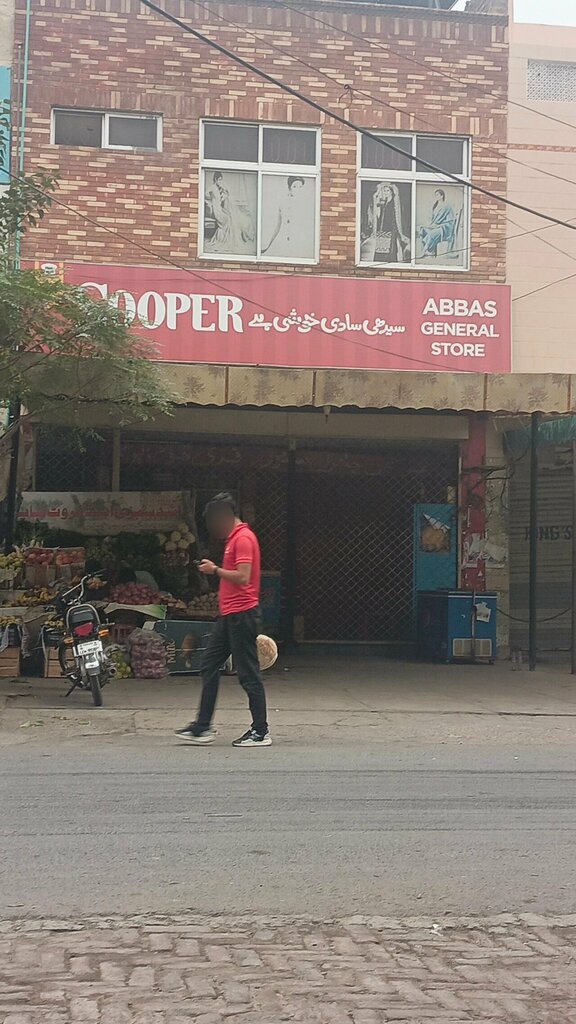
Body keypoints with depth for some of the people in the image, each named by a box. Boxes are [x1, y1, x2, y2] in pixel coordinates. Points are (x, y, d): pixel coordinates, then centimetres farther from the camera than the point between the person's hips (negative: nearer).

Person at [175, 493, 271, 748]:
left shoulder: (243, 538, -14)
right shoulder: (234, 538, 18)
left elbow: (243, 576, -23)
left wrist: (216, 570, -13)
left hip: (241, 614, -11)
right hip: (229, 615, 11)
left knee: (248, 674, -4)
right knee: (209, 667, 10)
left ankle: (260, 732, 3)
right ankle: (202, 727, 14)